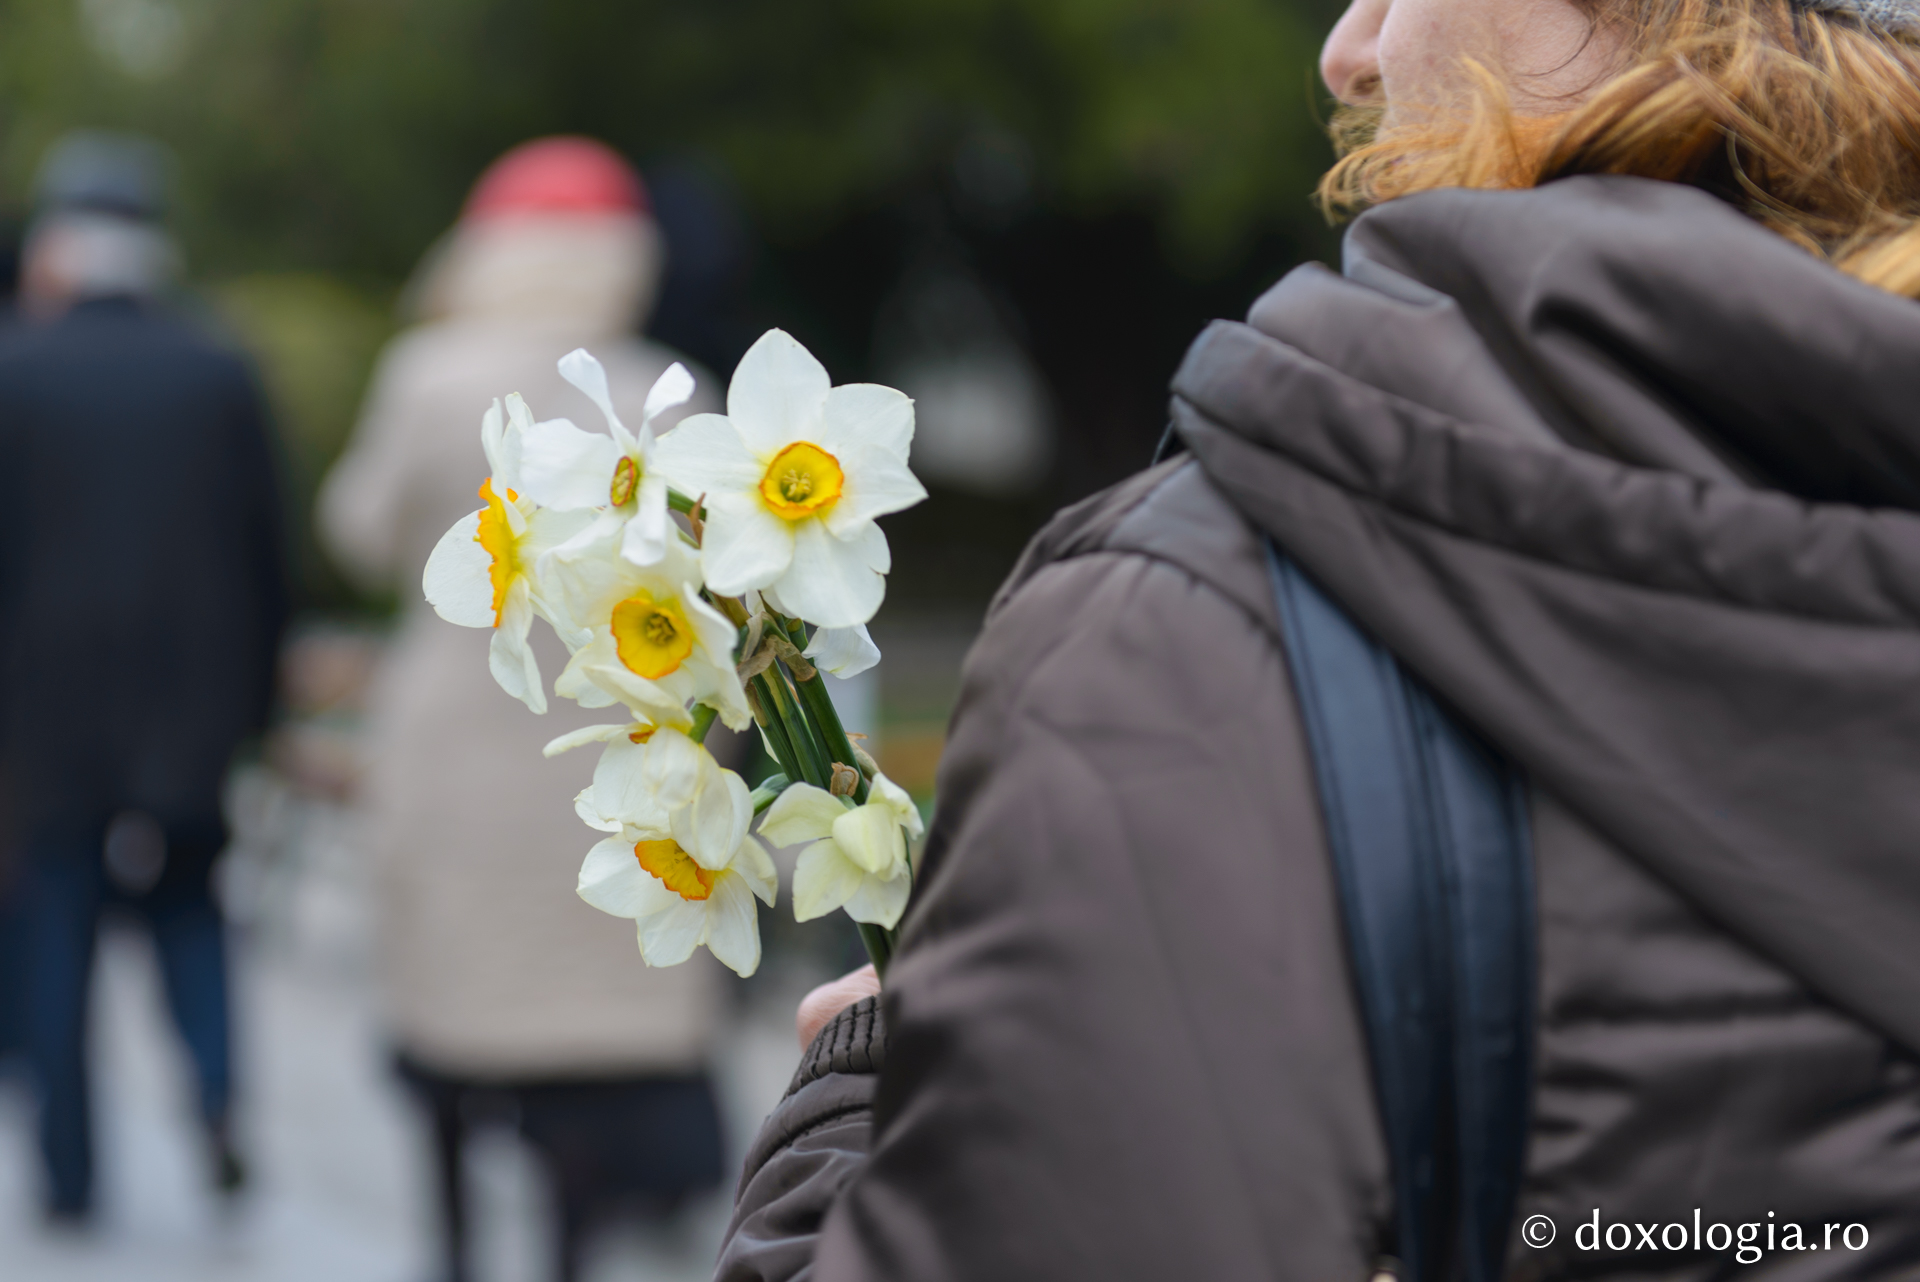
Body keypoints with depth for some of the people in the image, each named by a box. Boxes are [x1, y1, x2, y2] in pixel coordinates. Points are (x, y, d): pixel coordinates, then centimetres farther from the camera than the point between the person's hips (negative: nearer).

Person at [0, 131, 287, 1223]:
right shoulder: (222, 377, 1)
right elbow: (270, 559, 2)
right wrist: (252, 702, 10)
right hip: (194, 703, 2)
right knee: (188, 905, 17)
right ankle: (220, 1083, -7)